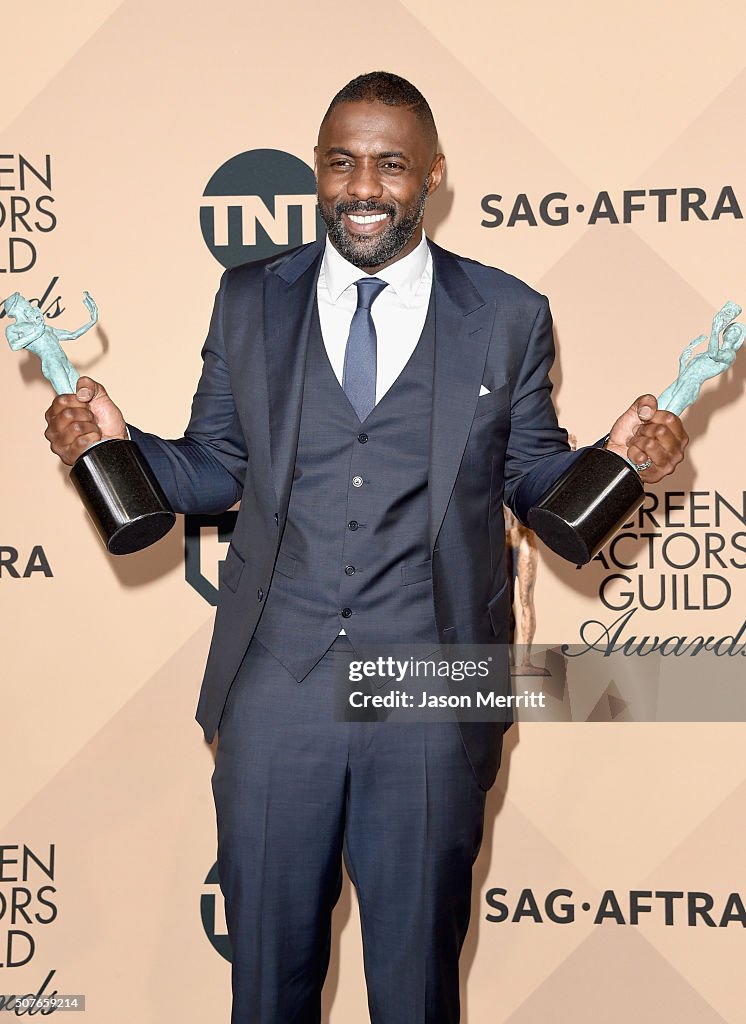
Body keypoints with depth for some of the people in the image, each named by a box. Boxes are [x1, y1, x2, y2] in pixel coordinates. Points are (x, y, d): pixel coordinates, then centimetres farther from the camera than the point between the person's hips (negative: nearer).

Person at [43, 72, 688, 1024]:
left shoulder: (509, 317, 2)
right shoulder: (249, 300, 6)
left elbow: (530, 474, 7)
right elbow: (214, 467, 9)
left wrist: (614, 456, -12)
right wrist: (116, 443, -8)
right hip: (274, 685, 1)